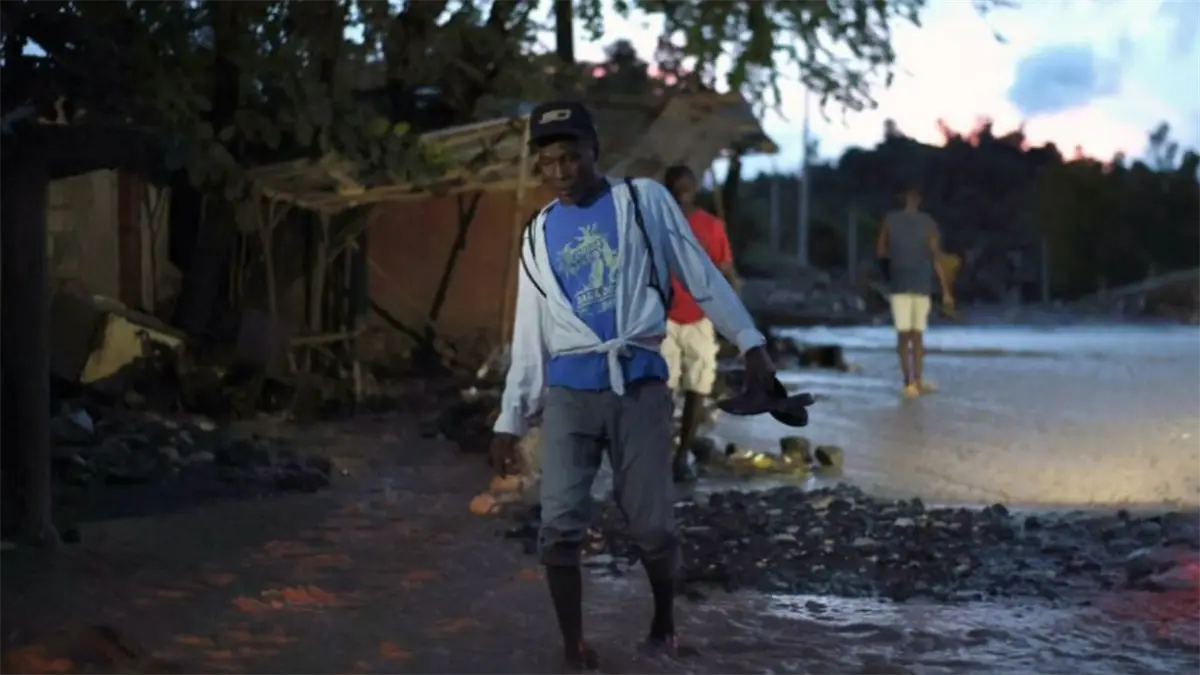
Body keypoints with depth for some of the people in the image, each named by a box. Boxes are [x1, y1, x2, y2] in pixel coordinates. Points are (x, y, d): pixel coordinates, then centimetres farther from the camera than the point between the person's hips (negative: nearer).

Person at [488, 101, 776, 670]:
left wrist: (750, 343, 1)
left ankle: (663, 627, 23)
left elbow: (701, 276, 6)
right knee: (560, 525, -8)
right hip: (570, 389, 2)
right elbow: (529, 335, 15)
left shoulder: (645, 201, 4)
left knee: (654, 524, -1)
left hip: (639, 383, -2)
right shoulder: (539, 235, 12)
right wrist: (510, 419, 11)